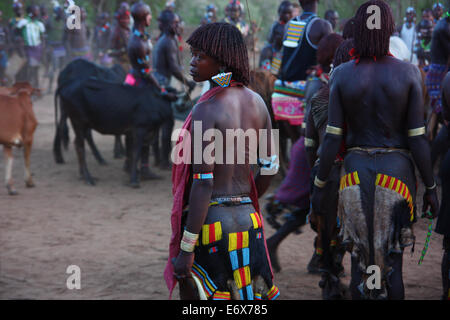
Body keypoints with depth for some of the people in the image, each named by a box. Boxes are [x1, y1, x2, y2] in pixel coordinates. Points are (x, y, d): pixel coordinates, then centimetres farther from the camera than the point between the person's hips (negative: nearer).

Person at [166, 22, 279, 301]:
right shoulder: (256, 102, 6)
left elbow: (203, 183, -19)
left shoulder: (206, 110, -15)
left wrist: (185, 250, -17)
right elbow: (270, 167, 13)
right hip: (248, 218, 7)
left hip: (210, 222, -7)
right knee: (250, 297, 16)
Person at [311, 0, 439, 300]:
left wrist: (320, 185, 5)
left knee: (360, 258, 11)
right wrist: (431, 187, 2)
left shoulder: (342, 75, -5)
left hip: (356, 170, 1)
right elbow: (417, 139, -7)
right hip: (396, 170, -1)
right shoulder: (408, 73, -8)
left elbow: (332, 139, -5)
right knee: (393, 259, 8)